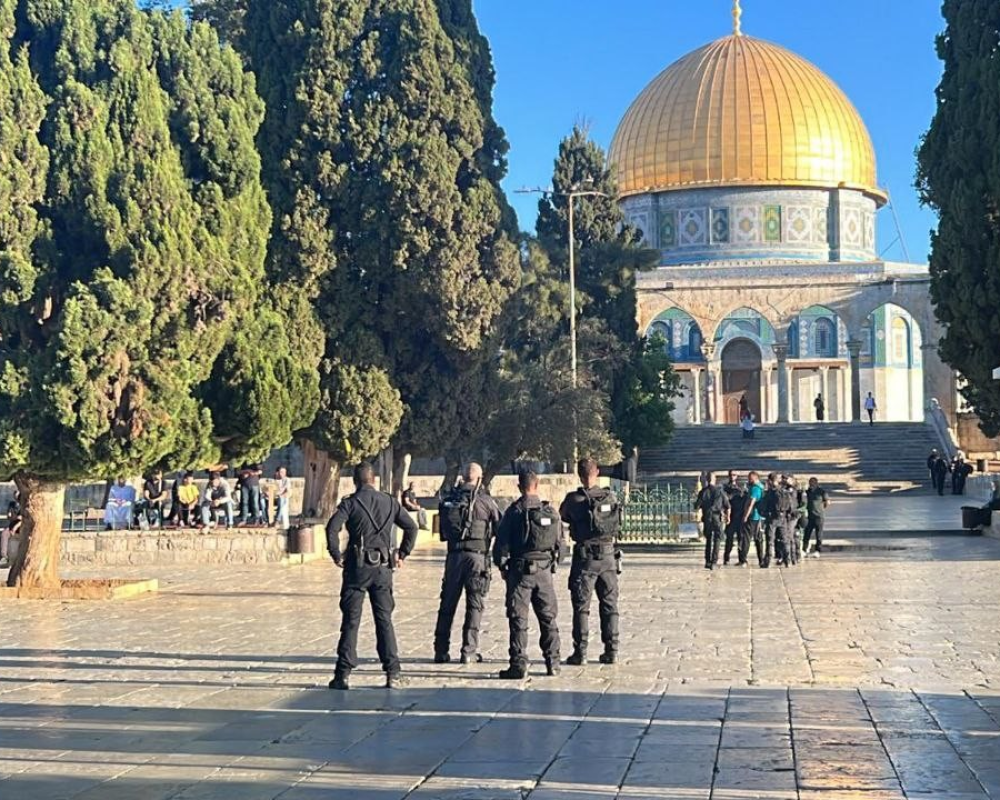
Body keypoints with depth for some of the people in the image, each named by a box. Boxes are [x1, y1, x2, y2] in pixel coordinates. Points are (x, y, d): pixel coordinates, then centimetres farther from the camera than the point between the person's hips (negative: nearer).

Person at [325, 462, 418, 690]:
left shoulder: (350, 503, -4)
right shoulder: (389, 502, 8)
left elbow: (332, 527, -18)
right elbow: (411, 527, 9)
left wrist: (336, 554, -7)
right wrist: (402, 554, 13)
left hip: (357, 567, -3)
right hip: (383, 567, 3)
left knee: (351, 620, 1)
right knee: (384, 620, 8)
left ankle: (343, 674, 1)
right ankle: (393, 674, 4)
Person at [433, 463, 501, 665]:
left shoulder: (449, 499, 8)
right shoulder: (485, 500, -3)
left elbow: (443, 529, 12)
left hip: (454, 555, 3)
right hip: (477, 555, -3)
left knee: (447, 604, 10)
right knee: (475, 605, 2)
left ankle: (441, 651, 12)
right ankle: (469, 650, -2)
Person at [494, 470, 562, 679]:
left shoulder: (515, 511, -8)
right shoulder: (551, 512, 5)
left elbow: (502, 542, -8)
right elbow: (558, 543, 10)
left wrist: (502, 566, 4)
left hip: (520, 569, -4)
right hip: (544, 570, 4)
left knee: (518, 619, -2)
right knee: (548, 618, 13)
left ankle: (519, 665, -5)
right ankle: (553, 663, 16)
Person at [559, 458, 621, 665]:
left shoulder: (574, 499, -11)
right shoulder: (611, 497, -1)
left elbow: (561, 516, 5)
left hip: (585, 557, -3)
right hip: (608, 555, 3)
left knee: (581, 606, 3)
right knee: (609, 605, 11)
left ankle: (580, 652, 1)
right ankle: (611, 651, 12)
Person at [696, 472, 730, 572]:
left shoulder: (703, 492, -2)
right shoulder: (720, 491, -4)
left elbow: (697, 506, 0)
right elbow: (727, 506, -1)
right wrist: (728, 517, 13)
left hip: (707, 518, 2)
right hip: (718, 518, -2)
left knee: (708, 540, 17)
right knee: (717, 541, 2)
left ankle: (707, 562, 17)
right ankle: (713, 562, -7)